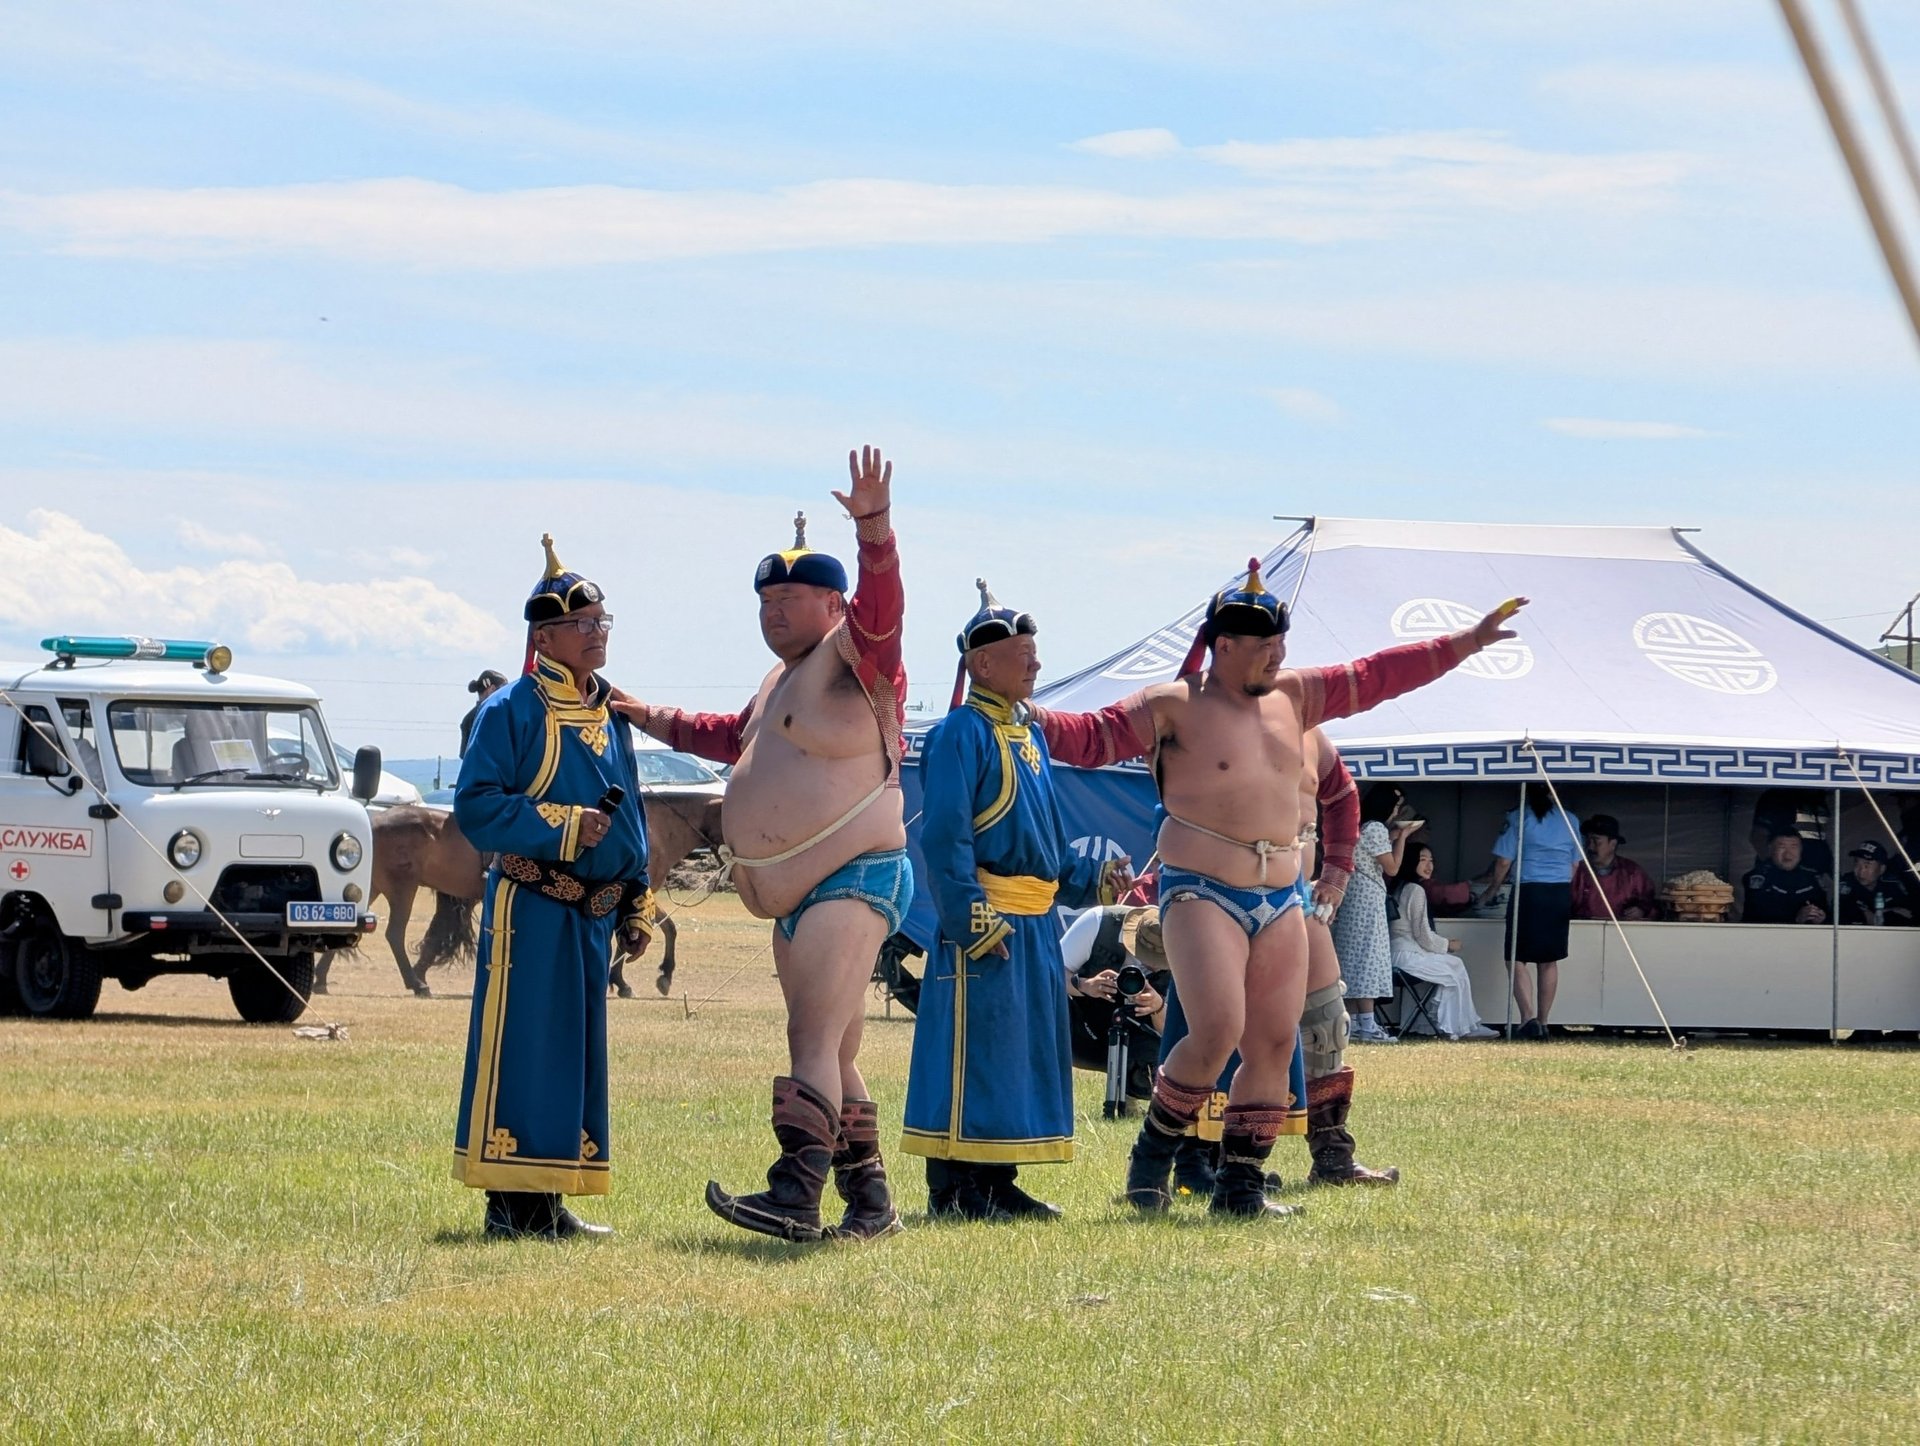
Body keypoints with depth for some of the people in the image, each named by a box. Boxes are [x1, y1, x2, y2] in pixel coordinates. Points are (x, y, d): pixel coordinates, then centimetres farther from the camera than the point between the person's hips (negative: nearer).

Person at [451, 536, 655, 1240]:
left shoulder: (612, 719, 14)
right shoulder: (510, 713, -8)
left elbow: (630, 818, 21)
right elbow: (476, 806, -15)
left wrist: (637, 907, 17)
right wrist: (562, 828, -21)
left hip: (592, 916, 8)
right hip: (529, 912, -8)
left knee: (578, 1050, 10)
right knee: (519, 1050, -6)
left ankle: (548, 1198, 16)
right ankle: (509, 1202, -3)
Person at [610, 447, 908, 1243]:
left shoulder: (852, 659, -10)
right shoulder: (782, 677, 18)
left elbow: (879, 610, -31)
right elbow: (739, 737, 37)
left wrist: (875, 530, -47)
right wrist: (655, 721, 32)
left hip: (854, 879, -10)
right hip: (796, 897, 10)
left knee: (813, 1040, -22)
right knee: (832, 1056, 14)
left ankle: (794, 1194, -33)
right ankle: (869, 1199, 21)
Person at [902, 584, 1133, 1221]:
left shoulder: (1029, 736, 18)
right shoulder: (961, 733, -11)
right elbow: (944, 835, -17)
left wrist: (1090, 879, 12)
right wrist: (971, 917, -23)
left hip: (1036, 923, 10)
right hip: (984, 919, -9)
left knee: (1029, 1046, 11)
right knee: (975, 1048, -8)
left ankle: (996, 1183, 17)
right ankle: (954, 1187, -5)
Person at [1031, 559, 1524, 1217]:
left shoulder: (1292, 695, 13)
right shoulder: (1175, 706, -4)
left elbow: (1375, 675, 20)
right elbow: (1091, 738, -6)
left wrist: (1465, 643, 21)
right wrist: (1026, 716, -23)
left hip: (1280, 899, 7)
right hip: (1201, 891, -7)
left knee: (1275, 1044, 2)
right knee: (1218, 1032, -19)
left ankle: (1240, 1184, 8)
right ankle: (1151, 1157, 2)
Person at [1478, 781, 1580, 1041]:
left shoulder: (1518, 818, -5)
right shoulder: (1568, 820, 8)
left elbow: (1503, 862, -5)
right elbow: (1575, 864, 13)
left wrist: (1492, 888, 11)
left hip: (1528, 892, -4)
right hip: (1561, 894, 4)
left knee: (1517, 960, -1)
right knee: (1549, 961, 12)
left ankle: (1529, 1018, -18)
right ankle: (1542, 1022, 14)